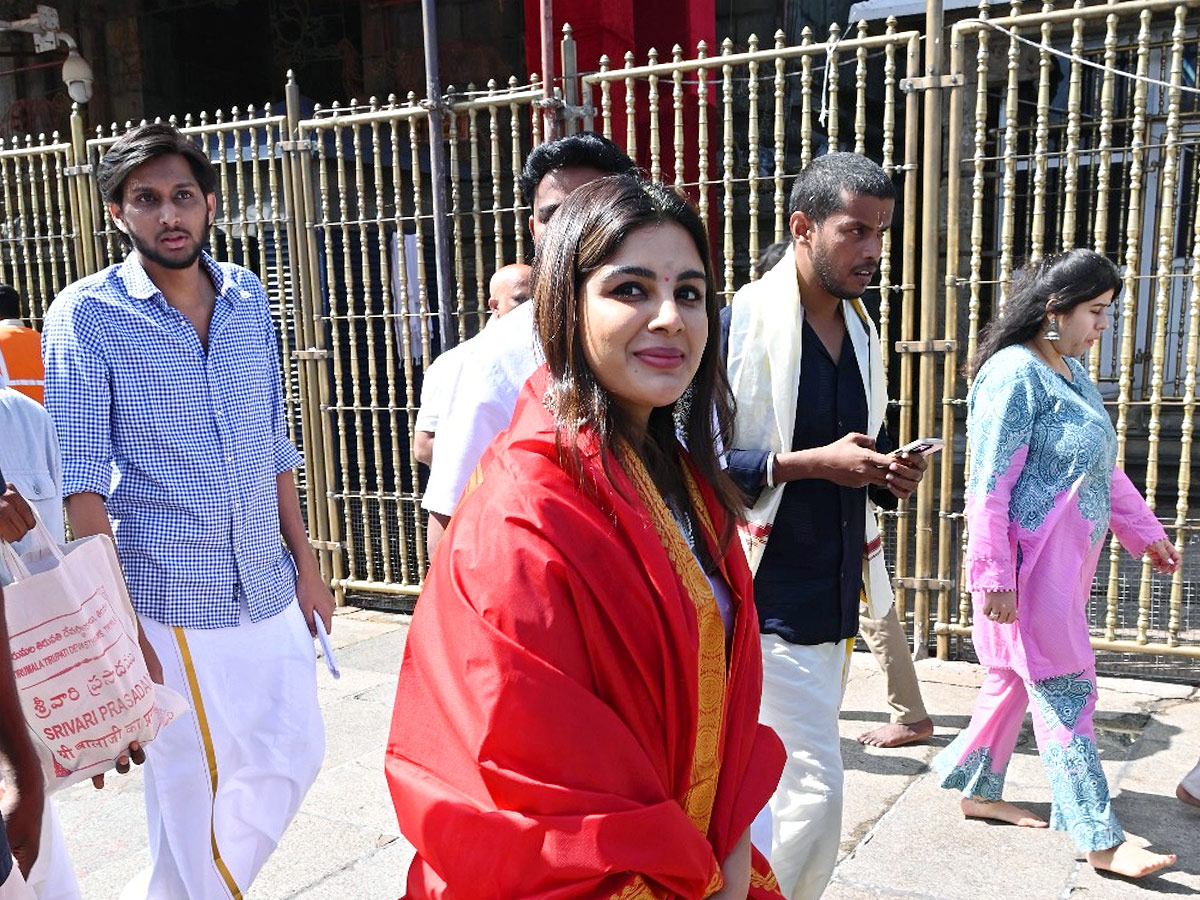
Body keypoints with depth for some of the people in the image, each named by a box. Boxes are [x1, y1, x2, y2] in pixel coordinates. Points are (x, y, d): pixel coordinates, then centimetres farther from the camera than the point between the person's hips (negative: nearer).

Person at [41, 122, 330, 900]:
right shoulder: (86, 315, -9)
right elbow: (80, 481, -11)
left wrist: (304, 561, 10)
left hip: (268, 587, 6)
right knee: (193, 790, 7)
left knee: (295, 755, 16)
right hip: (171, 603, -5)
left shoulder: (248, 296, 5)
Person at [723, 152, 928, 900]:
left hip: (836, 594, 8)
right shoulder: (739, 321, -12)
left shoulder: (861, 330, 11)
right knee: (814, 791, -8)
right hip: (765, 597, -7)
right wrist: (811, 463, -22)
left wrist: (889, 474, 1)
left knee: (781, 784, 18)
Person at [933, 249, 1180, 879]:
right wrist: (992, 575, -21)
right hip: (1034, 563, -9)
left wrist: (1143, 530, 24)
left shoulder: (1073, 372, 13)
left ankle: (978, 793, 31)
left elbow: (1103, 467, 23)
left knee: (1016, 678, 17)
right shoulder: (1014, 375, -17)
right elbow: (990, 484, -20)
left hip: (1070, 557, 9)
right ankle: (1100, 840, 10)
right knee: (1066, 691, -1)